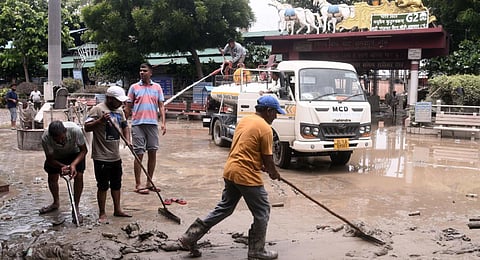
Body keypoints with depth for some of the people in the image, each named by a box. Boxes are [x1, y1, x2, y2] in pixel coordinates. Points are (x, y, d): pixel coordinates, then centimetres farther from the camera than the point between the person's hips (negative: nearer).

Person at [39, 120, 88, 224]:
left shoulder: (75, 130, -41)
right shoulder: (45, 138, -37)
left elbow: (83, 150, -26)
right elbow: (50, 159, -23)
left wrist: (73, 164, -40)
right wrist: (62, 166, -42)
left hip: (75, 153, -1)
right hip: (56, 155, 1)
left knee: (79, 176, -14)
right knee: (52, 177, 4)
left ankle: (76, 209, -2)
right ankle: (56, 203, 33)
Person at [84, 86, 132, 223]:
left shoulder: (119, 111, 10)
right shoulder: (97, 110, -12)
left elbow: (125, 126, 21)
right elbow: (87, 127, -17)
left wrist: (127, 140, 4)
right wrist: (101, 120, -31)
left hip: (116, 156, 8)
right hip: (101, 157, -7)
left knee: (116, 184, 16)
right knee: (103, 186, 0)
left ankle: (117, 210, 29)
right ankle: (102, 214, 12)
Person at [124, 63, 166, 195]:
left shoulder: (157, 87, 9)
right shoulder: (134, 87, 5)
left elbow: (161, 106, 8)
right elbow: (128, 107, 7)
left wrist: (163, 123, -2)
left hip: (153, 124, 2)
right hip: (138, 124, -2)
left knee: (152, 153, 6)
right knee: (139, 154, -1)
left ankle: (149, 182, 18)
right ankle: (138, 185, 4)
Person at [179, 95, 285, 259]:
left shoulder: (244, 120, 13)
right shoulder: (265, 128, -12)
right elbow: (268, 159, -8)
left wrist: (261, 166, 25)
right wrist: (274, 173, 11)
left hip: (230, 171, 9)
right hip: (247, 175, -9)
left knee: (224, 208, 19)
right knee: (262, 212, 7)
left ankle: (190, 237, 19)